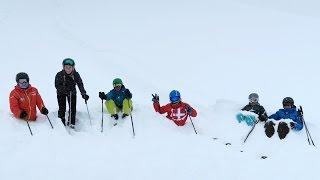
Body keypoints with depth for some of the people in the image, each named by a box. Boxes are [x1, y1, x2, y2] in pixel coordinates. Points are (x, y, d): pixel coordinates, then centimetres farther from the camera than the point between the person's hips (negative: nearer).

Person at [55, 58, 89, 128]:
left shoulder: (76, 75, -18)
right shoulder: (59, 75, -22)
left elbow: (80, 84, -19)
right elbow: (57, 85, -22)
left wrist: (84, 94, -32)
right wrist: (65, 89, -38)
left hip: (72, 92, 1)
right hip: (61, 93, -1)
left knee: (73, 108, -4)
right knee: (62, 108, -7)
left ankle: (71, 123, 13)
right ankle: (61, 122, 13)